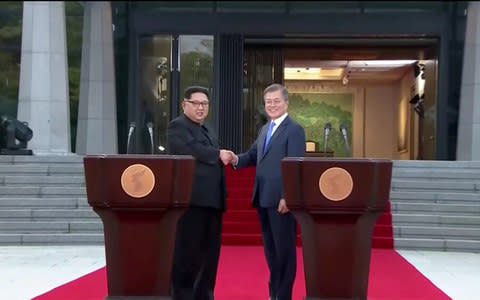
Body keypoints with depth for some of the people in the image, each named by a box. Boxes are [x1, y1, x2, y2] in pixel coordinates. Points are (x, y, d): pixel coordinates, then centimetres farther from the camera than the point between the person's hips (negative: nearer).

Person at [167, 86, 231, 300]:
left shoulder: (208, 130, 23)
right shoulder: (177, 126, -4)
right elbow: (192, 150, -22)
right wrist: (218, 154, -12)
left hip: (212, 199, 9)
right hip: (191, 199, -9)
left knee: (209, 252, 12)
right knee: (188, 252, -5)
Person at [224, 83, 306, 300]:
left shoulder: (295, 129, -8)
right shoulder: (265, 129, 18)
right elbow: (254, 155, 17)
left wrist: (287, 197, -21)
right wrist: (237, 159, -6)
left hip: (281, 198, -8)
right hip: (263, 198, 8)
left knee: (284, 248, 2)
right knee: (270, 248, 16)